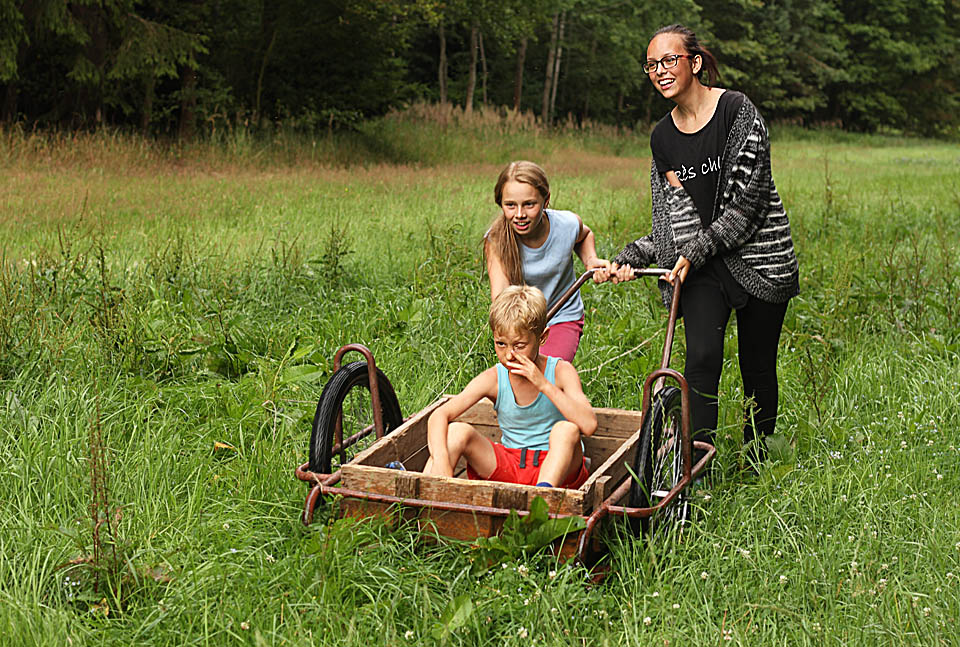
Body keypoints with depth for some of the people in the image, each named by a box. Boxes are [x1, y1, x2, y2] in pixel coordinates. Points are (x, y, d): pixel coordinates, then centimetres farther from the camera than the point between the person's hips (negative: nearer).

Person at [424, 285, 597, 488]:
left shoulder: (560, 371, -11)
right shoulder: (493, 379, -7)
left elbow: (589, 425, -26)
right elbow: (439, 416, -17)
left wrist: (543, 384, -30)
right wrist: (441, 462, -37)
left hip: (556, 466, -2)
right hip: (508, 468, 2)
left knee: (567, 429, -32)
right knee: (458, 432, -20)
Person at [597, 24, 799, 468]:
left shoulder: (737, 110, -10)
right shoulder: (662, 137, 7)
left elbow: (747, 200, -14)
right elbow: (673, 222, 10)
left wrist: (696, 251, -17)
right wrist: (629, 259, -3)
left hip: (757, 255, -3)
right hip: (700, 264, 3)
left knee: (757, 365, 4)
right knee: (702, 357, -15)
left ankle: (755, 464, 24)